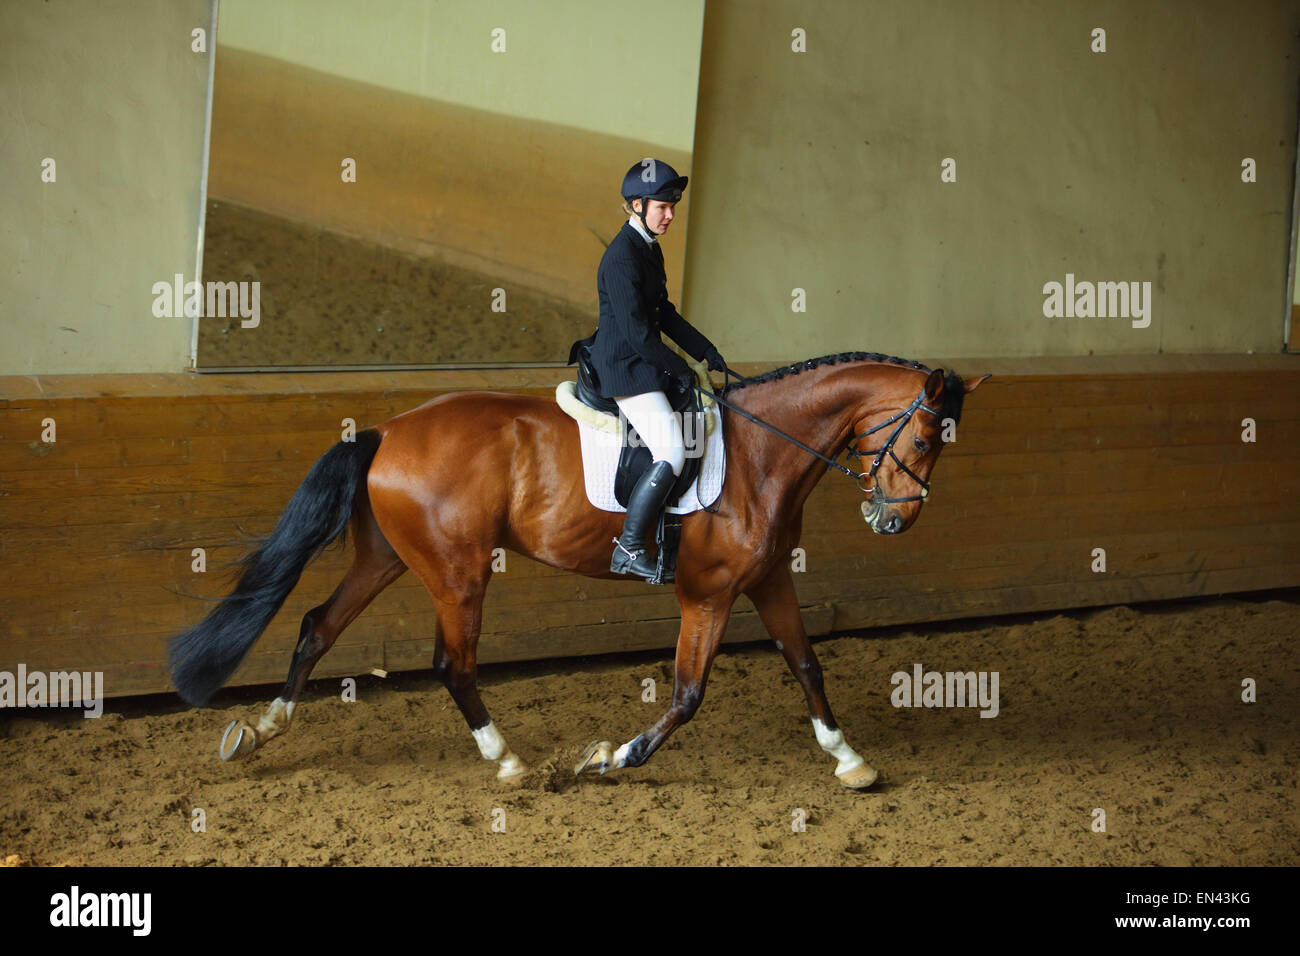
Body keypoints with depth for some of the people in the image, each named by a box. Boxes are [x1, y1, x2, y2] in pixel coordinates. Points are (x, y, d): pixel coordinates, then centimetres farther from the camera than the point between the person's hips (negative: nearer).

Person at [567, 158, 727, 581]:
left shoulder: (649, 249, 12)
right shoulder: (622, 257, -19)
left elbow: (663, 314, 21)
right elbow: (636, 331, -22)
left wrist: (705, 350, 13)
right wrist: (680, 369, -14)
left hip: (641, 363, 11)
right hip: (625, 368, -11)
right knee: (671, 454, -18)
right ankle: (629, 548, -13)